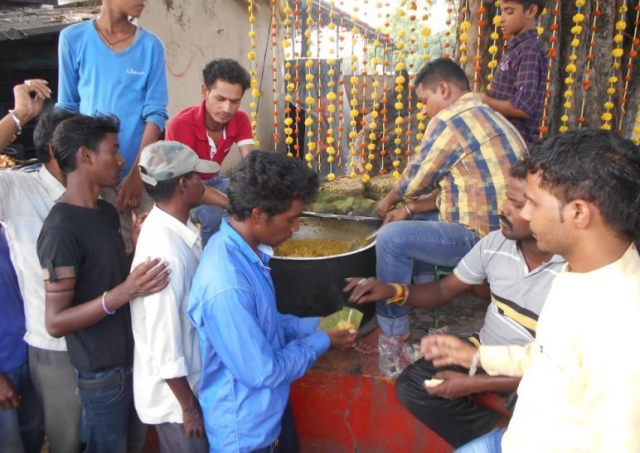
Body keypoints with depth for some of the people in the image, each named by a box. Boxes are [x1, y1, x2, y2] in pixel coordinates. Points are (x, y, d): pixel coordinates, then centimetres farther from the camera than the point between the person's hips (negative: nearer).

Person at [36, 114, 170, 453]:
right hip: (101, 369, -8)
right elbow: (55, 322, -23)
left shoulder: (106, 211, 3)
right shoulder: (61, 230, -24)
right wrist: (123, 294, -34)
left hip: (131, 355, 8)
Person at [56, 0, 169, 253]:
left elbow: (155, 113, -3)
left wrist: (136, 173, -10)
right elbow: (66, 108, 6)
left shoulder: (150, 45, -1)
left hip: (143, 170, 0)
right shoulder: (73, 39, 0)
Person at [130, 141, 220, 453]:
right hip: (174, 395, -8)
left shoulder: (172, 225, -4)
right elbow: (164, 344, -27)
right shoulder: (165, 253, -32)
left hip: (188, 380, 8)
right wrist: (189, 406, -16)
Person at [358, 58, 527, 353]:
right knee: (419, 218, 25)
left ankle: (393, 327, 0)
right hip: (502, 231, 11)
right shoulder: (485, 116, 16)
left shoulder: (450, 118, -15)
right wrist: (408, 209, 8)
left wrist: (388, 201, 13)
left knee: (391, 238, -14)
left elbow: (416, 179, -7)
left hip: (484, 237, -11)